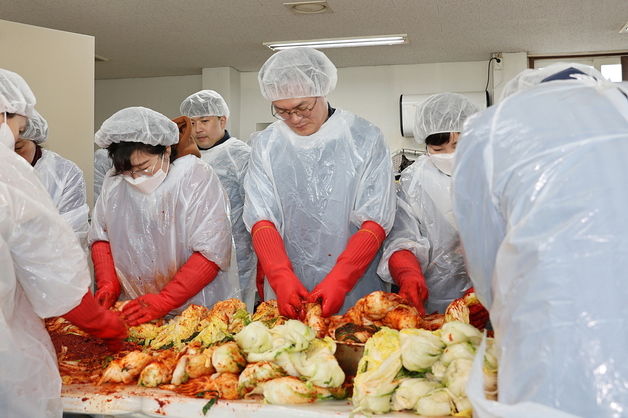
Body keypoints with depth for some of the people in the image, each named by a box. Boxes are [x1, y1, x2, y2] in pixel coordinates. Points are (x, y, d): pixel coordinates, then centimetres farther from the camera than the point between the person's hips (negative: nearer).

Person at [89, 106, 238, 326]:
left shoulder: (196, 177, -9)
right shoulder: (114, 183, 6)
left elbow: (212, 252, -15)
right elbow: (100, 237, 15)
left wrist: (164, 301, -18)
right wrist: (108, 284, -1)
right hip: (136, 309, 4)